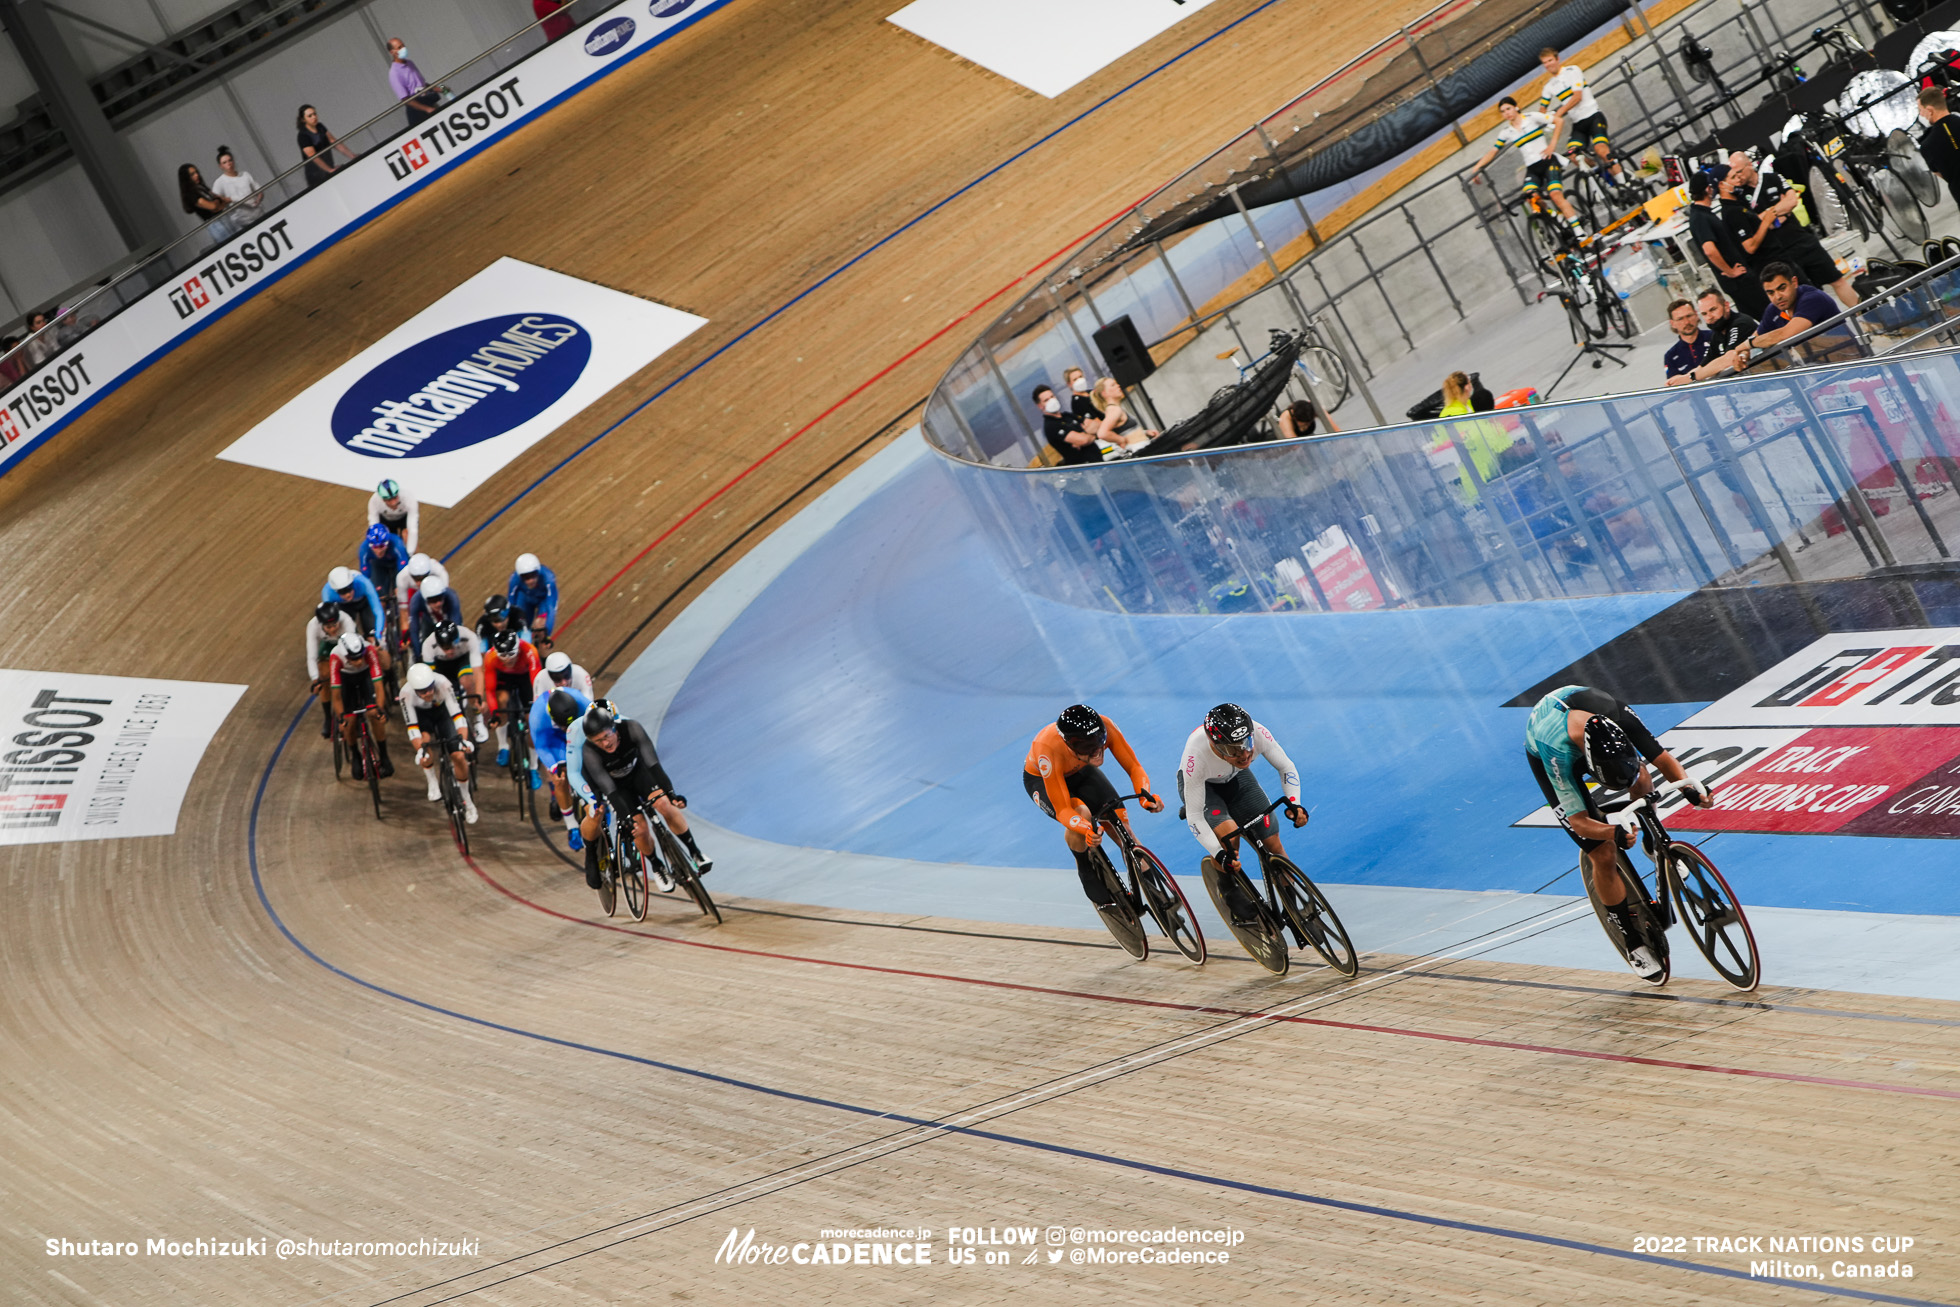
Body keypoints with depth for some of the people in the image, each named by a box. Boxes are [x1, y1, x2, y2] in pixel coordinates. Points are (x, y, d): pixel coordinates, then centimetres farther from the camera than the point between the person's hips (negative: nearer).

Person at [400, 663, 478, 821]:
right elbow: (412, 726, -33)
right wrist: (419, 750, -45)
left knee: (459, 756, -12)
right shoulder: (406, 693, -35)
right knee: (425, 739, -32)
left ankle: (467, 801, 8)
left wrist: (464, 740, -49)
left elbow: (457, 714, -38)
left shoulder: (442, 683, -37)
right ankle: (432, 783, -6)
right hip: (421, 714, 0)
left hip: (442, 710, 0)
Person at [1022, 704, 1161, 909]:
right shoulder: (1049, 748, -44)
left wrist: (1145, 796, -46)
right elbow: (1062, 810, -40)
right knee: (1081, 814, -33)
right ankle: (1087, 873, -5)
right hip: (1043, 779, -4)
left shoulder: (1105, 727, -35)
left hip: (1081, 773, 4)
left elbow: (1134, 768, -26)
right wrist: (1088, 830, -59)